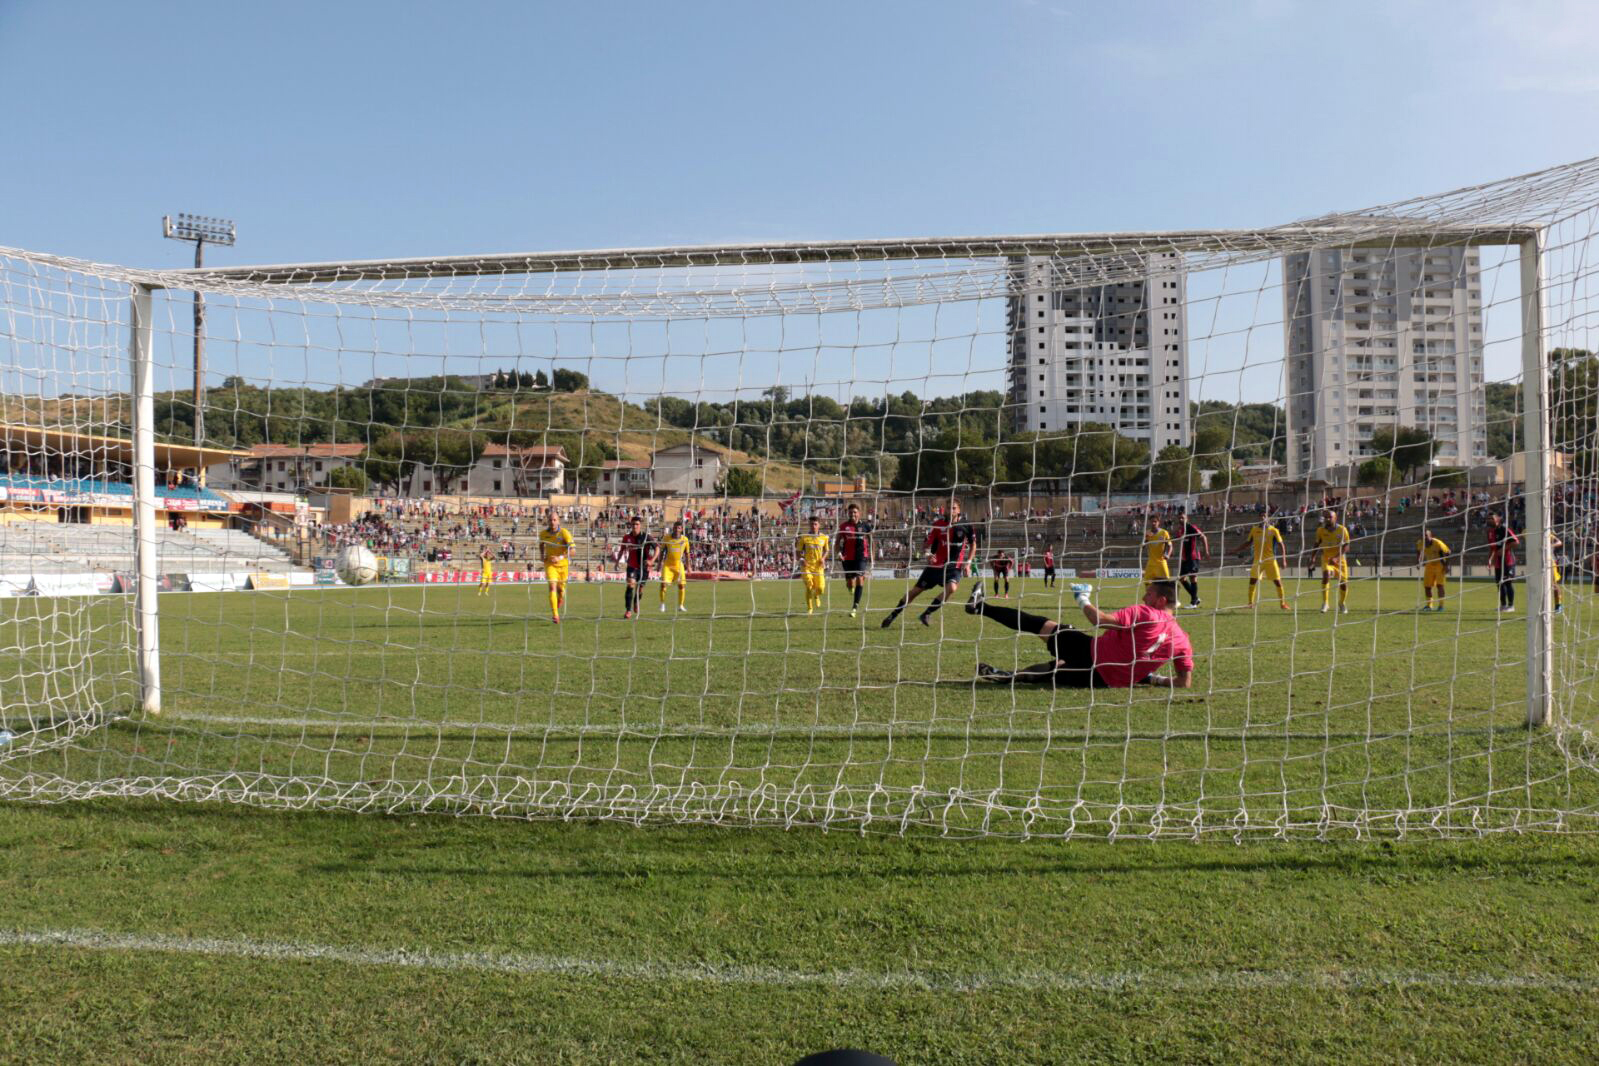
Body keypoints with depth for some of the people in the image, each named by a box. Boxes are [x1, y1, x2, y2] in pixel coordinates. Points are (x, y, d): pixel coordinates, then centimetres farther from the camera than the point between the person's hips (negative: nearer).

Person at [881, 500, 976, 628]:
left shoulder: (966, 525, -6)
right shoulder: (939, 523, -6)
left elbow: (973, 543, 9)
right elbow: (929, 540, 1)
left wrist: (968, 562, 1)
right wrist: (928, 554, -19)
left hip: (954, 566, 0)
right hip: (936, 564, 1)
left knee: (952, 588, -29)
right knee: (916, 590, 4)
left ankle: (926, 614, -14)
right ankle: (893, 615, 19)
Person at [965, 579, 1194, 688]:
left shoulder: (1144, 614, -17)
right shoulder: (1182, 638, -1)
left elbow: (1099, 620, -20)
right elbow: (1185, 683, 2)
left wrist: (1083, 599, -2)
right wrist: (1154, 679, 15)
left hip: (1093, 654, -6)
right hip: (1107, 682, 6)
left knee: (1043, 625, 9)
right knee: (1056, 667, 30)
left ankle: (981, 606, 18)